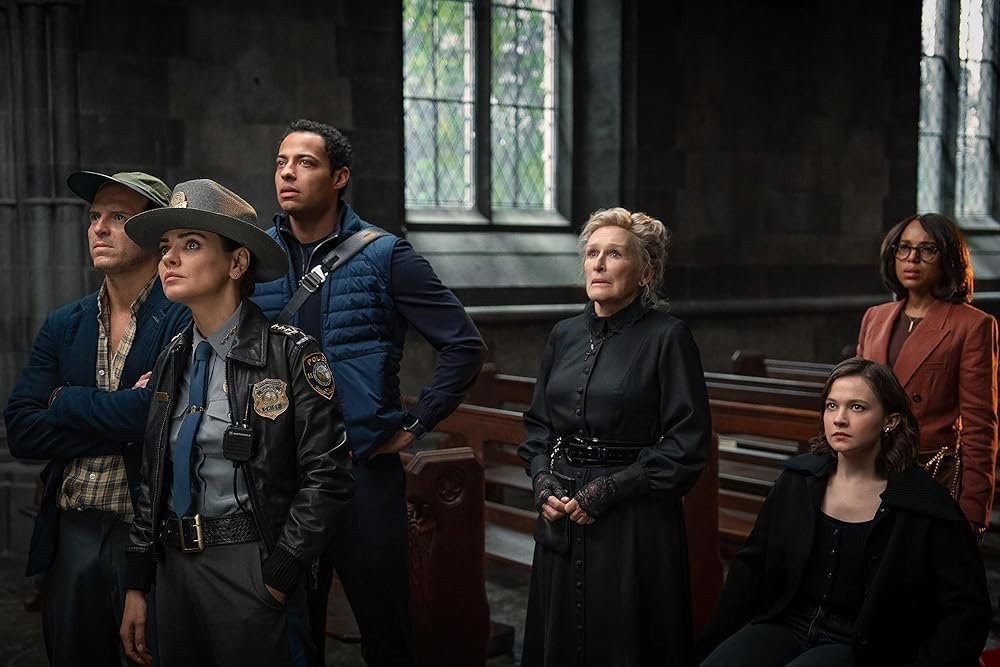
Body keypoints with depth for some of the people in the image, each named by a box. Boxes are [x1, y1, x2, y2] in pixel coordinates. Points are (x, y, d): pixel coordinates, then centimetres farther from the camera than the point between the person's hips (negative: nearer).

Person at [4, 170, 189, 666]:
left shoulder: (186, 320, -9)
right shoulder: (62, 326, 8)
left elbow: (158, 411, -24)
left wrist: (65, 402, -8)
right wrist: (121, 425, -14)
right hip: (71, 533, 5)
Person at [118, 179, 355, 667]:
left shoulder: (289, 354, -11)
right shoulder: (173, 358, 7)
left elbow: (328, 475, -14)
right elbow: (151, 478, 11)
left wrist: (279, 576, -15)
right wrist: (137, 585, 8)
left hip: (252, 572, -6)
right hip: (173, 566, 6)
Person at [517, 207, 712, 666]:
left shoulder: (667, 337, -8)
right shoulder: (564, 335, 8)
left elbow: (688, 442, -12)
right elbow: (538, 424, 15)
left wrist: (612, 488, -15)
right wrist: (543, 481, -2)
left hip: (633, 522, -5)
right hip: (560, 517, 5)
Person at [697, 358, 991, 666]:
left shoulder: (926, 505, -9)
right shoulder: (798, 481, 3)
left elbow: (967, 609, -5)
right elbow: (751, 567, 9)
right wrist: (711, 642, 5)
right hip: (784, 626, 4)